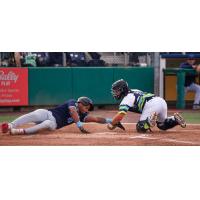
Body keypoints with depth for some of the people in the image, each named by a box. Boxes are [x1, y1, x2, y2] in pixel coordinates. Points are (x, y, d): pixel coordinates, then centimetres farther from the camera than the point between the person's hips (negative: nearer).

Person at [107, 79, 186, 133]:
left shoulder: (126, 98, 4)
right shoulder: (133, 91, 30)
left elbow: (120, 115, -7)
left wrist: (112, 124, 6)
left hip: (151, 105, -9)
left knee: (140, 128, -3)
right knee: (163, 125, 29)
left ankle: (150, 120, -31)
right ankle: (175, 119, 3)